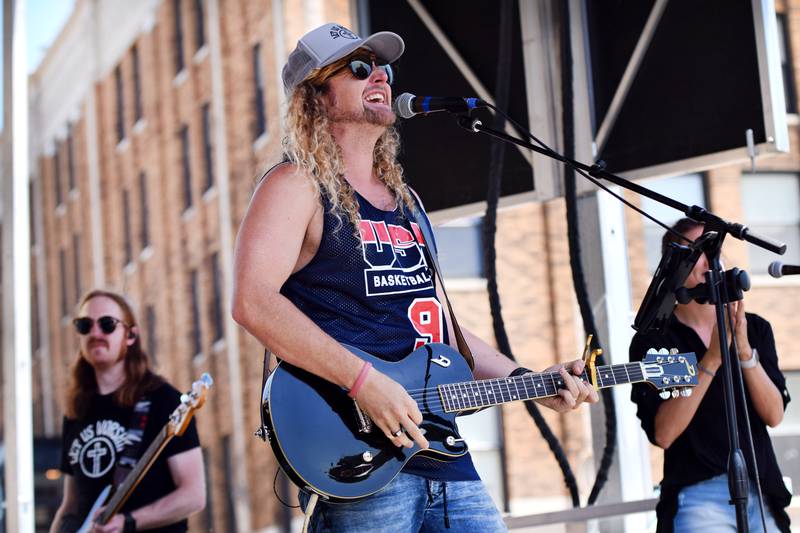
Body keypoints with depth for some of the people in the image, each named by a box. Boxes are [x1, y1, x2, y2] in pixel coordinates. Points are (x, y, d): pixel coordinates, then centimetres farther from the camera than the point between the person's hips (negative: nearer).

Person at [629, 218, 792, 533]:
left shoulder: (755, 329, 9)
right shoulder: (652, 340, -3)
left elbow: (774, 415, -1)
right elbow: (662, 434, -14)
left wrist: (744, 351, -15)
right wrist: (711, 359, -20)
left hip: (762, 494, 4)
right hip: (699, 497, -4)